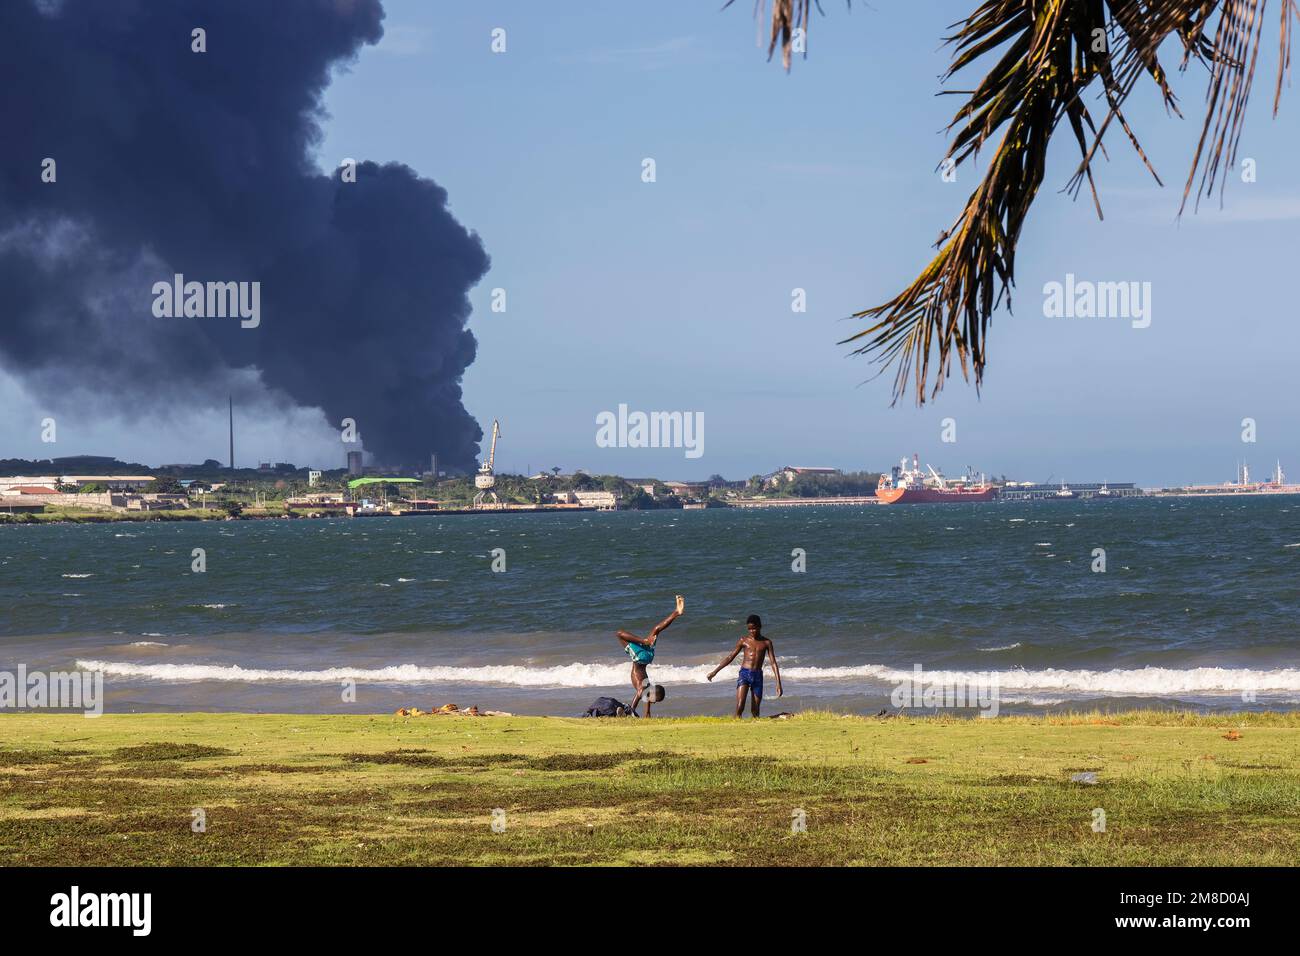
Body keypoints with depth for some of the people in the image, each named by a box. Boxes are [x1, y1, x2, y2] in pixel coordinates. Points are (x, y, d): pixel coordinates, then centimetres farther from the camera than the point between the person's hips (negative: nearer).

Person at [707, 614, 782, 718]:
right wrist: (715, 671, 9)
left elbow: (773, 663, 4)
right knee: (739, 707, -17)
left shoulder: (766, 642, 7)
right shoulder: (744, 641, 7)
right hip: (744, 674, -1)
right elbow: (730, 657, 12)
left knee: (755, 711, 4)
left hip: (757, 675, 1)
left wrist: (778, 683, -3)